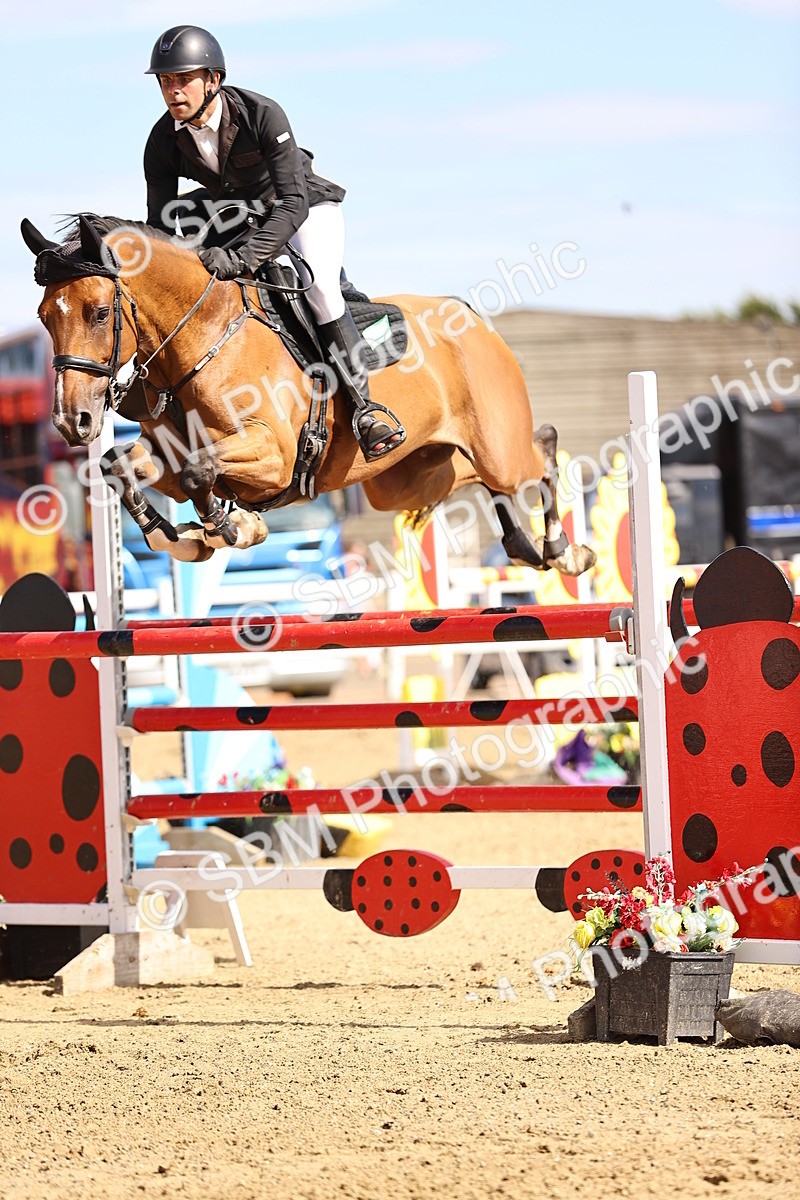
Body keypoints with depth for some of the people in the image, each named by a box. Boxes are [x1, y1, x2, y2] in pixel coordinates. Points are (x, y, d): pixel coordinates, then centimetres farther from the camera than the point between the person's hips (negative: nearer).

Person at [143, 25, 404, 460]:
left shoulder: (262, 114, -30)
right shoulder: (163, 142, -17)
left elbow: (293, 201, -34)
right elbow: (160, 225, -12)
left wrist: (242, 258, -46)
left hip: (307, 208, -6)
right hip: (238, 216, 6)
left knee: (317, 284, -30)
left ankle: (364, 408, -26)